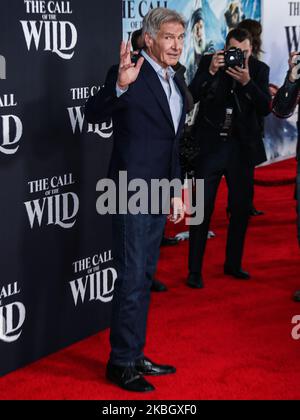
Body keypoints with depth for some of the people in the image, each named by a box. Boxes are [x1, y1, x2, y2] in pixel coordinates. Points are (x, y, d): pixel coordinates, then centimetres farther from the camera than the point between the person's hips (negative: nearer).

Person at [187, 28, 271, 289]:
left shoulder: (259, 69, 0)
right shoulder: (209, 62, -3)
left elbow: (265, 108, -10)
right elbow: (191, 97, -11)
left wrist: (247, 82, -24)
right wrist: (210, 72, -23)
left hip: (241, 147, 2)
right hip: (211, 145, -2)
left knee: (242, 208, 11)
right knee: (203, 208, -3)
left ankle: (233, 263, 28)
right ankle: (195, 270, 5)